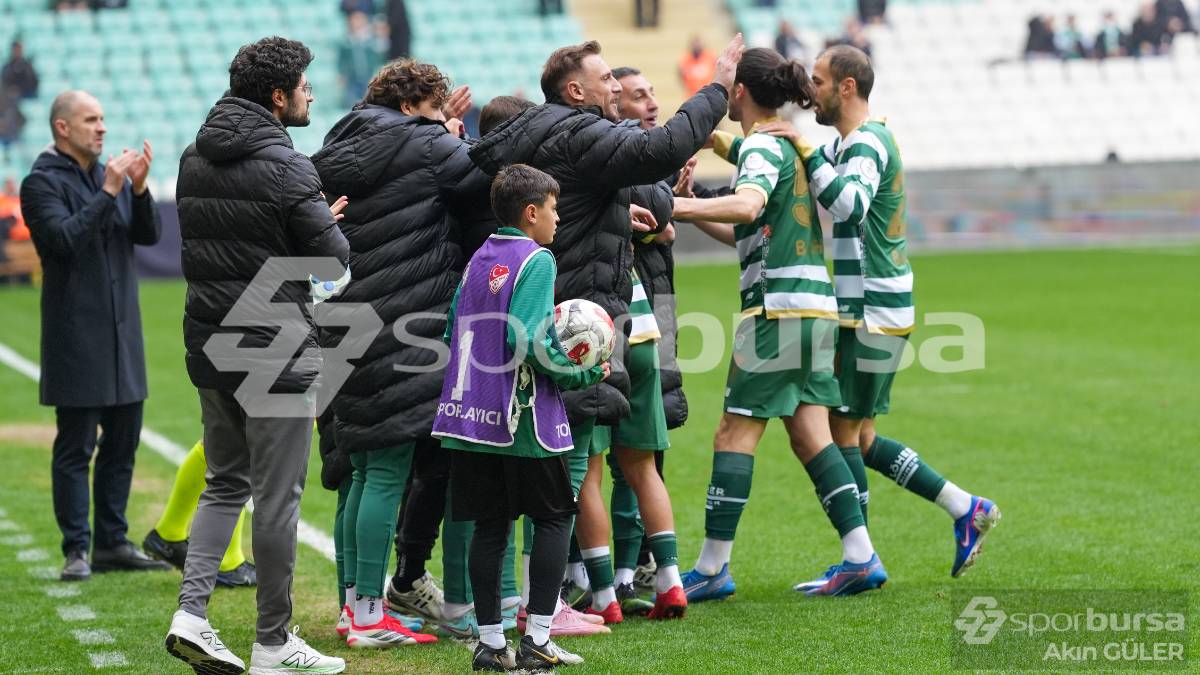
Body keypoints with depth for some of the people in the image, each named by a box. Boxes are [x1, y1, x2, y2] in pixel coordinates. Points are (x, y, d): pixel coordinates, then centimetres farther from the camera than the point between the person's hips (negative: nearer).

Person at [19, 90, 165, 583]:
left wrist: (139, 188, -11)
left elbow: (150, 235, 6)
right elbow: (65, 238, -21)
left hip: (122, 331, 7)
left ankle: (111, 543, 18)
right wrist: (109, 192, -22)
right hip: (76, 335, -7)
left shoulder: (110, 175, 13)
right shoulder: (43, 182, -7)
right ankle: (76, 551, -1)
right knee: (75, 448, -4)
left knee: (122, 443, 10)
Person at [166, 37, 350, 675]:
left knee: (225, 483, 18)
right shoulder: (286, 167, -15)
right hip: (275, 352, -7)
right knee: (277, 496, 1)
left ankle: (191, 611, 3)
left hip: (211, 346, 7)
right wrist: (331, 221, 8)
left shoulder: (194, 159, 8)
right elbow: (334, 263, -14)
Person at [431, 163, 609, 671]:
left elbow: (453, 331, 13)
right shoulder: (537, 260, -10)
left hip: (471, 414, 7)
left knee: (489, 524, 9)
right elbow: (529, 341, -19)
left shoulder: (479, 259, 12)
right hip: (522, 416, -7)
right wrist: (584, 373, -8)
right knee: (555, 516, 5)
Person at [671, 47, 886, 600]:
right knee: (810, 435, 9)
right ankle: (860, 557, 3)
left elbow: (748, 205, -31)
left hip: (778, 306, -9)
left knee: (734, 435, -5)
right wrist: (694, 215, 22)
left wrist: (672, 206, -37)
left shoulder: (761, 147, -8)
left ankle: (712, 568, -3)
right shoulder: (790, 145, 20)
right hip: (816, 303, 9)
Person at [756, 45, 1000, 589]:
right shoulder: (847, 145, 16)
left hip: (873, 314, -10)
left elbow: (851, 203, -34)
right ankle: (966, 509, 15)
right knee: (858, 437, 12)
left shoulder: (867, 143, -15)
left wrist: (807, 152, -31)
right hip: (870, 312, 10)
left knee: (842, 431, -4)